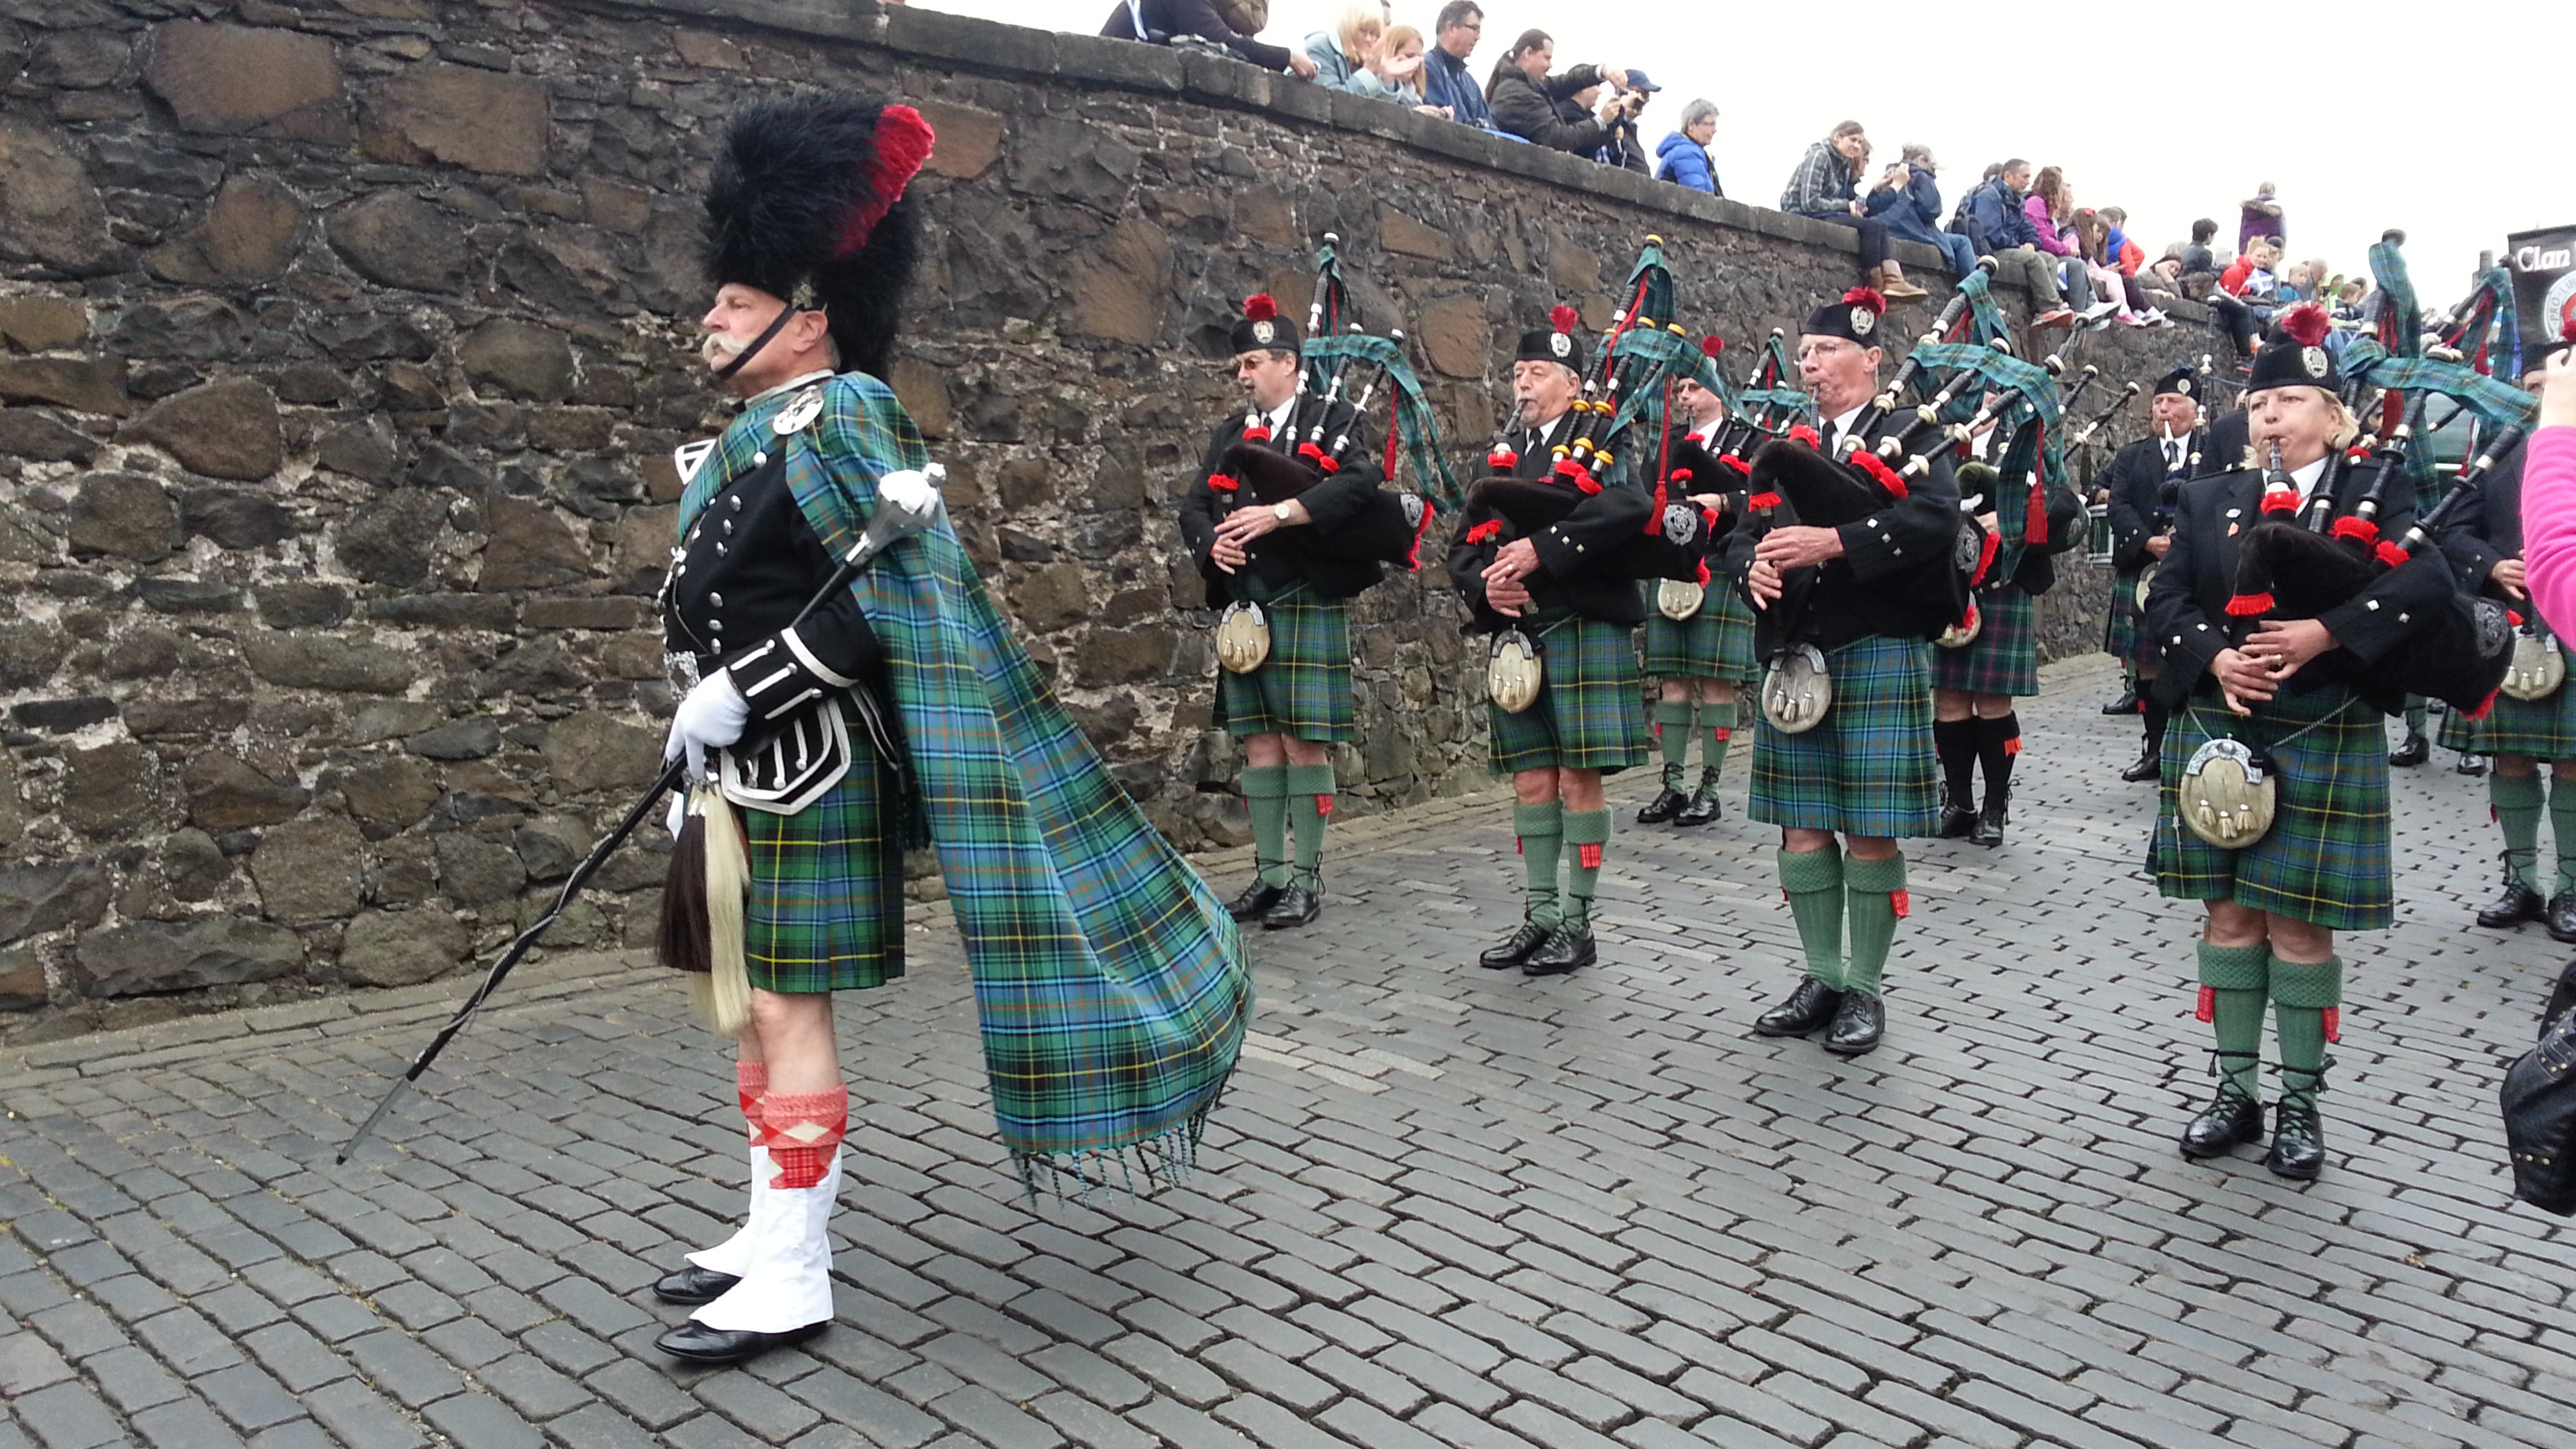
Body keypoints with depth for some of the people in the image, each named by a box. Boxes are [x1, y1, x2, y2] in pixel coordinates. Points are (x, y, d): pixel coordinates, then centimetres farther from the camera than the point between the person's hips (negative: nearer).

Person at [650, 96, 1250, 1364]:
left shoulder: (835, 418, -12)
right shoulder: (755, 435, 16)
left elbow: (880, 601, -20)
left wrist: (736, 696, -22)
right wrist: (705, 771, 20)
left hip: (799, 773, -10)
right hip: (744, 772, 10)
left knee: (786, 1010, -4)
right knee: (744, 1003, 15)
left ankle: (792, 1284, 7)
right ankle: (769, 1235, 28)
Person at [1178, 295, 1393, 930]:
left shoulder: (1333, 419, 1)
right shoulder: (1230, 434, 20)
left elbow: (1360, 481, -16)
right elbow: (1193, 504, 15)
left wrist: (1279, 513, -22)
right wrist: (1212, 543, -7)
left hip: (1307, 606, -6)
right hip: (1243, 608, 6)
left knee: (1304, 742, -4)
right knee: (1258, 742, 8)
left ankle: (1307, 878, 5)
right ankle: (1270, 873, 15)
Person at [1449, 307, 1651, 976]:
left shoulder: (1599, 442, 1)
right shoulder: (1503, 456, 18)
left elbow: (1626, 507, -21)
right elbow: (1464, 544, 14)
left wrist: (1541, 550, -25)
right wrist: (1486, 586, -7)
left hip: (1582, 628, -5)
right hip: (1517, 632, 5)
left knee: (1579, 781, -2)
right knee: (1532, 781, 8)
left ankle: (1577, 925, 6)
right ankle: (1539, 916, 16)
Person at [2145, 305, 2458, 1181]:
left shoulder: (2374, 491, 2)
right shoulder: (2210, 498, 10)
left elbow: (2428, 583, -14)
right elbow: (2166, 597, 2)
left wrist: (2324, 632, -26)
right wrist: (2214, 658, -16)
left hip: (2322, 738, -3)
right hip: (2220, 732, 3)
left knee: (2299, 921, 1)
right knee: (2231, 912, 7)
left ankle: (2301, 1102, 16)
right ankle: (2235, 1090, 19)